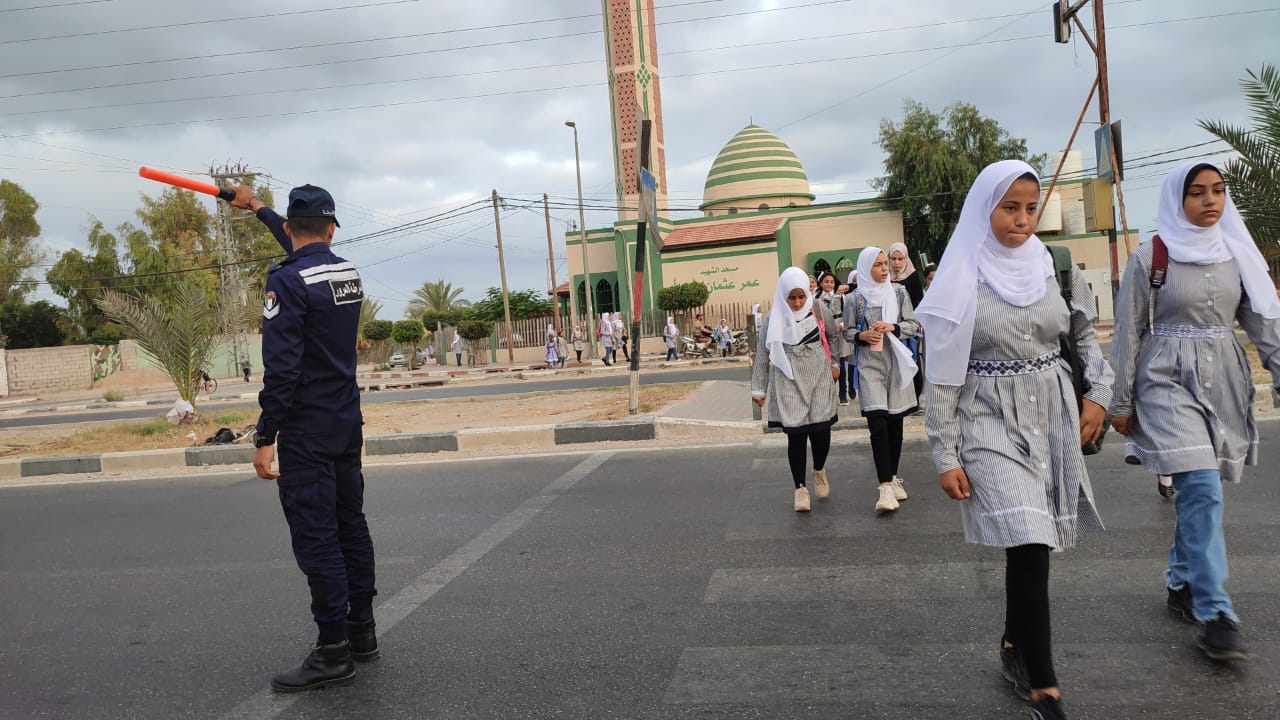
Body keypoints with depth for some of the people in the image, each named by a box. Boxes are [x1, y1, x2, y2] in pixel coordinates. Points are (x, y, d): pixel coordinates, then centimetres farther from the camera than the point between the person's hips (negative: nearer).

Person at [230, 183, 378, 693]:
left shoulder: (288, 280, -14)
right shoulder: (347, 272, 8)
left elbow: (280, 366, -21)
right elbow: (309, 254, 30)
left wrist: (266, 436, -15)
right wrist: (257, 208, 44)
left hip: (307, 431, -8)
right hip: (349, 423, 8)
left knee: (316, 538, -4)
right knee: (350, 525, 14)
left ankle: (333, 652, 1)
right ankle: (362, 629, 23)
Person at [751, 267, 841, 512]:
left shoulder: (819, 311, -1)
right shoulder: (774, 318, -2)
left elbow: (834, 337, 17)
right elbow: (762, 353, 3)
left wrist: (834, 363, 14)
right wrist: (758, 388, 3)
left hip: (818, 380, 1)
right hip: (789, 384, -1)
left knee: (821, 431, -2)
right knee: (796, 435, -3)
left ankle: (819, 470, 29)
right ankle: (800, 488, 11)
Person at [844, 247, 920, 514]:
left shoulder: (899, 292, 5)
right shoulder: (855, 298, 0)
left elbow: (912, 324, 6)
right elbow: (848, 331, 7)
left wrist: (892, 327, -12)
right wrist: (862, 335, -13)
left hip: (897, 361, 3)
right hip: (870, 363, -2)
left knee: (895, 422, 9)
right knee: (878, 424, -12)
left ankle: (893, 477, 24)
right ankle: (886, 487, -13)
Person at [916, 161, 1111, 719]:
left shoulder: (1056, 266, 4)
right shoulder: (961, 280, -7)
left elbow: (1086, 335, 19)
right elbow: (942, 374, -6)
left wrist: (1098, 393, 4)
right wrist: (945, 455, -9)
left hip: (1053, 417, 4)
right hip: (991, 423, -4)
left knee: (1031, 542, 11)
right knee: (1028, 546, -12)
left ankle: (1015, 646, 33)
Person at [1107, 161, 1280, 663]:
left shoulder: (1237, 253, 8)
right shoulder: (1150, 258, -4)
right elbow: (1128, 333, -2)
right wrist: (1121, 403, -1)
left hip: (1224, 381, 5)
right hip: (1169, 381, -4)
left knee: (1199, 492, 9)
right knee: (1202, 491, -14)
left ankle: (1181, 585, 27)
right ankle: (1215, 614, -9)